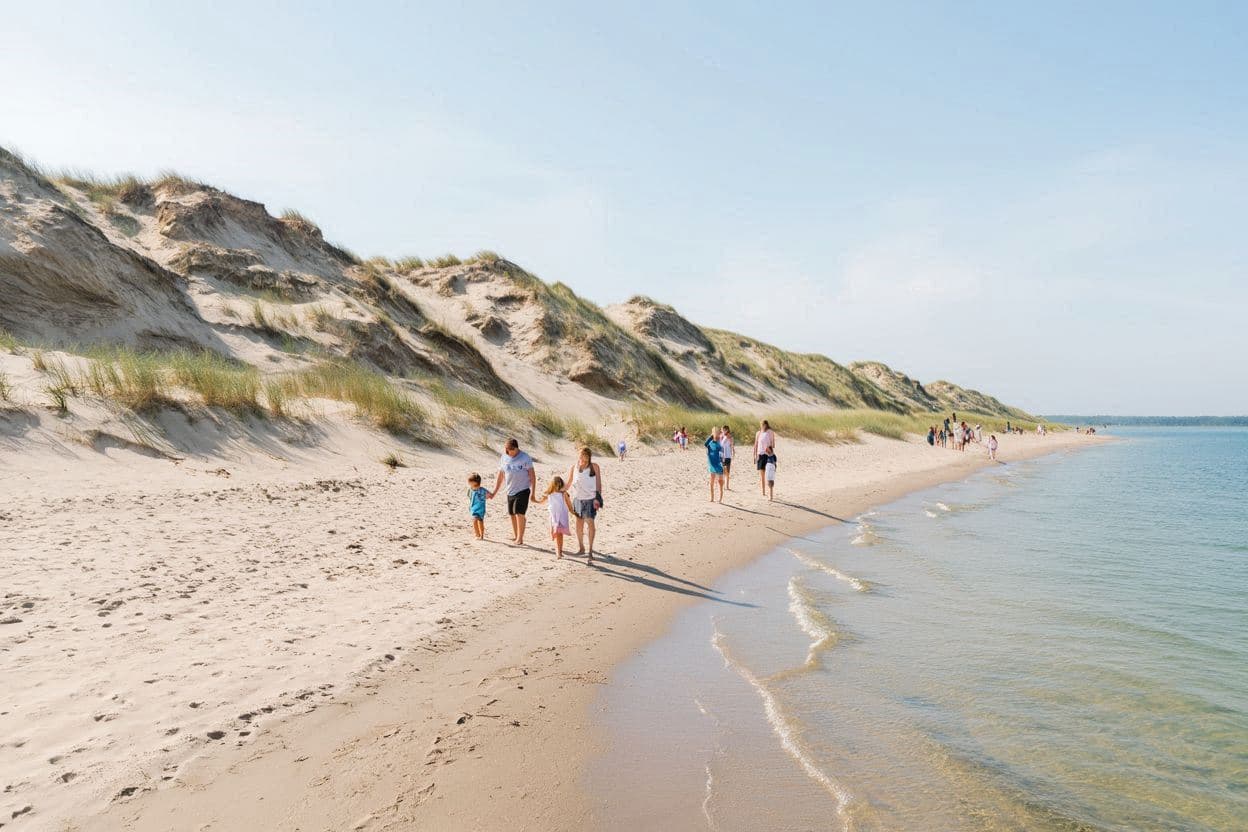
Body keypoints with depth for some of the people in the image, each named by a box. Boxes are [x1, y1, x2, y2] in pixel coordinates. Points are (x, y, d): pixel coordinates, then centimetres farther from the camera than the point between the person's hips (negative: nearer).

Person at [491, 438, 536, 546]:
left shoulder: (525, 458, -8)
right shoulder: (504, 458, 4)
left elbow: (532, 475, -6)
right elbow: (500, 476, 11)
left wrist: (533, 492, -11)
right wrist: (494, 492, 9)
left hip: (523, 490, -5)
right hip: (510, 491, 5)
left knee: (520, 514, -11)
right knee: (512, 514, 11)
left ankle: (520, 538, -2)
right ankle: (515, 535, 27)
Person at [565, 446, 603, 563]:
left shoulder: (594, 467, -5)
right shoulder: (574, 467, 1)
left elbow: (598, 483, -2)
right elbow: (568, 483, 9)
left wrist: (598, 498, -8)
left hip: (590, 499, -3)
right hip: (578, 499, 3)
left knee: (590, 522, -11)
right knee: (579, 524, 10)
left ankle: (590, 549, -6)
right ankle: (581, 547, 26)